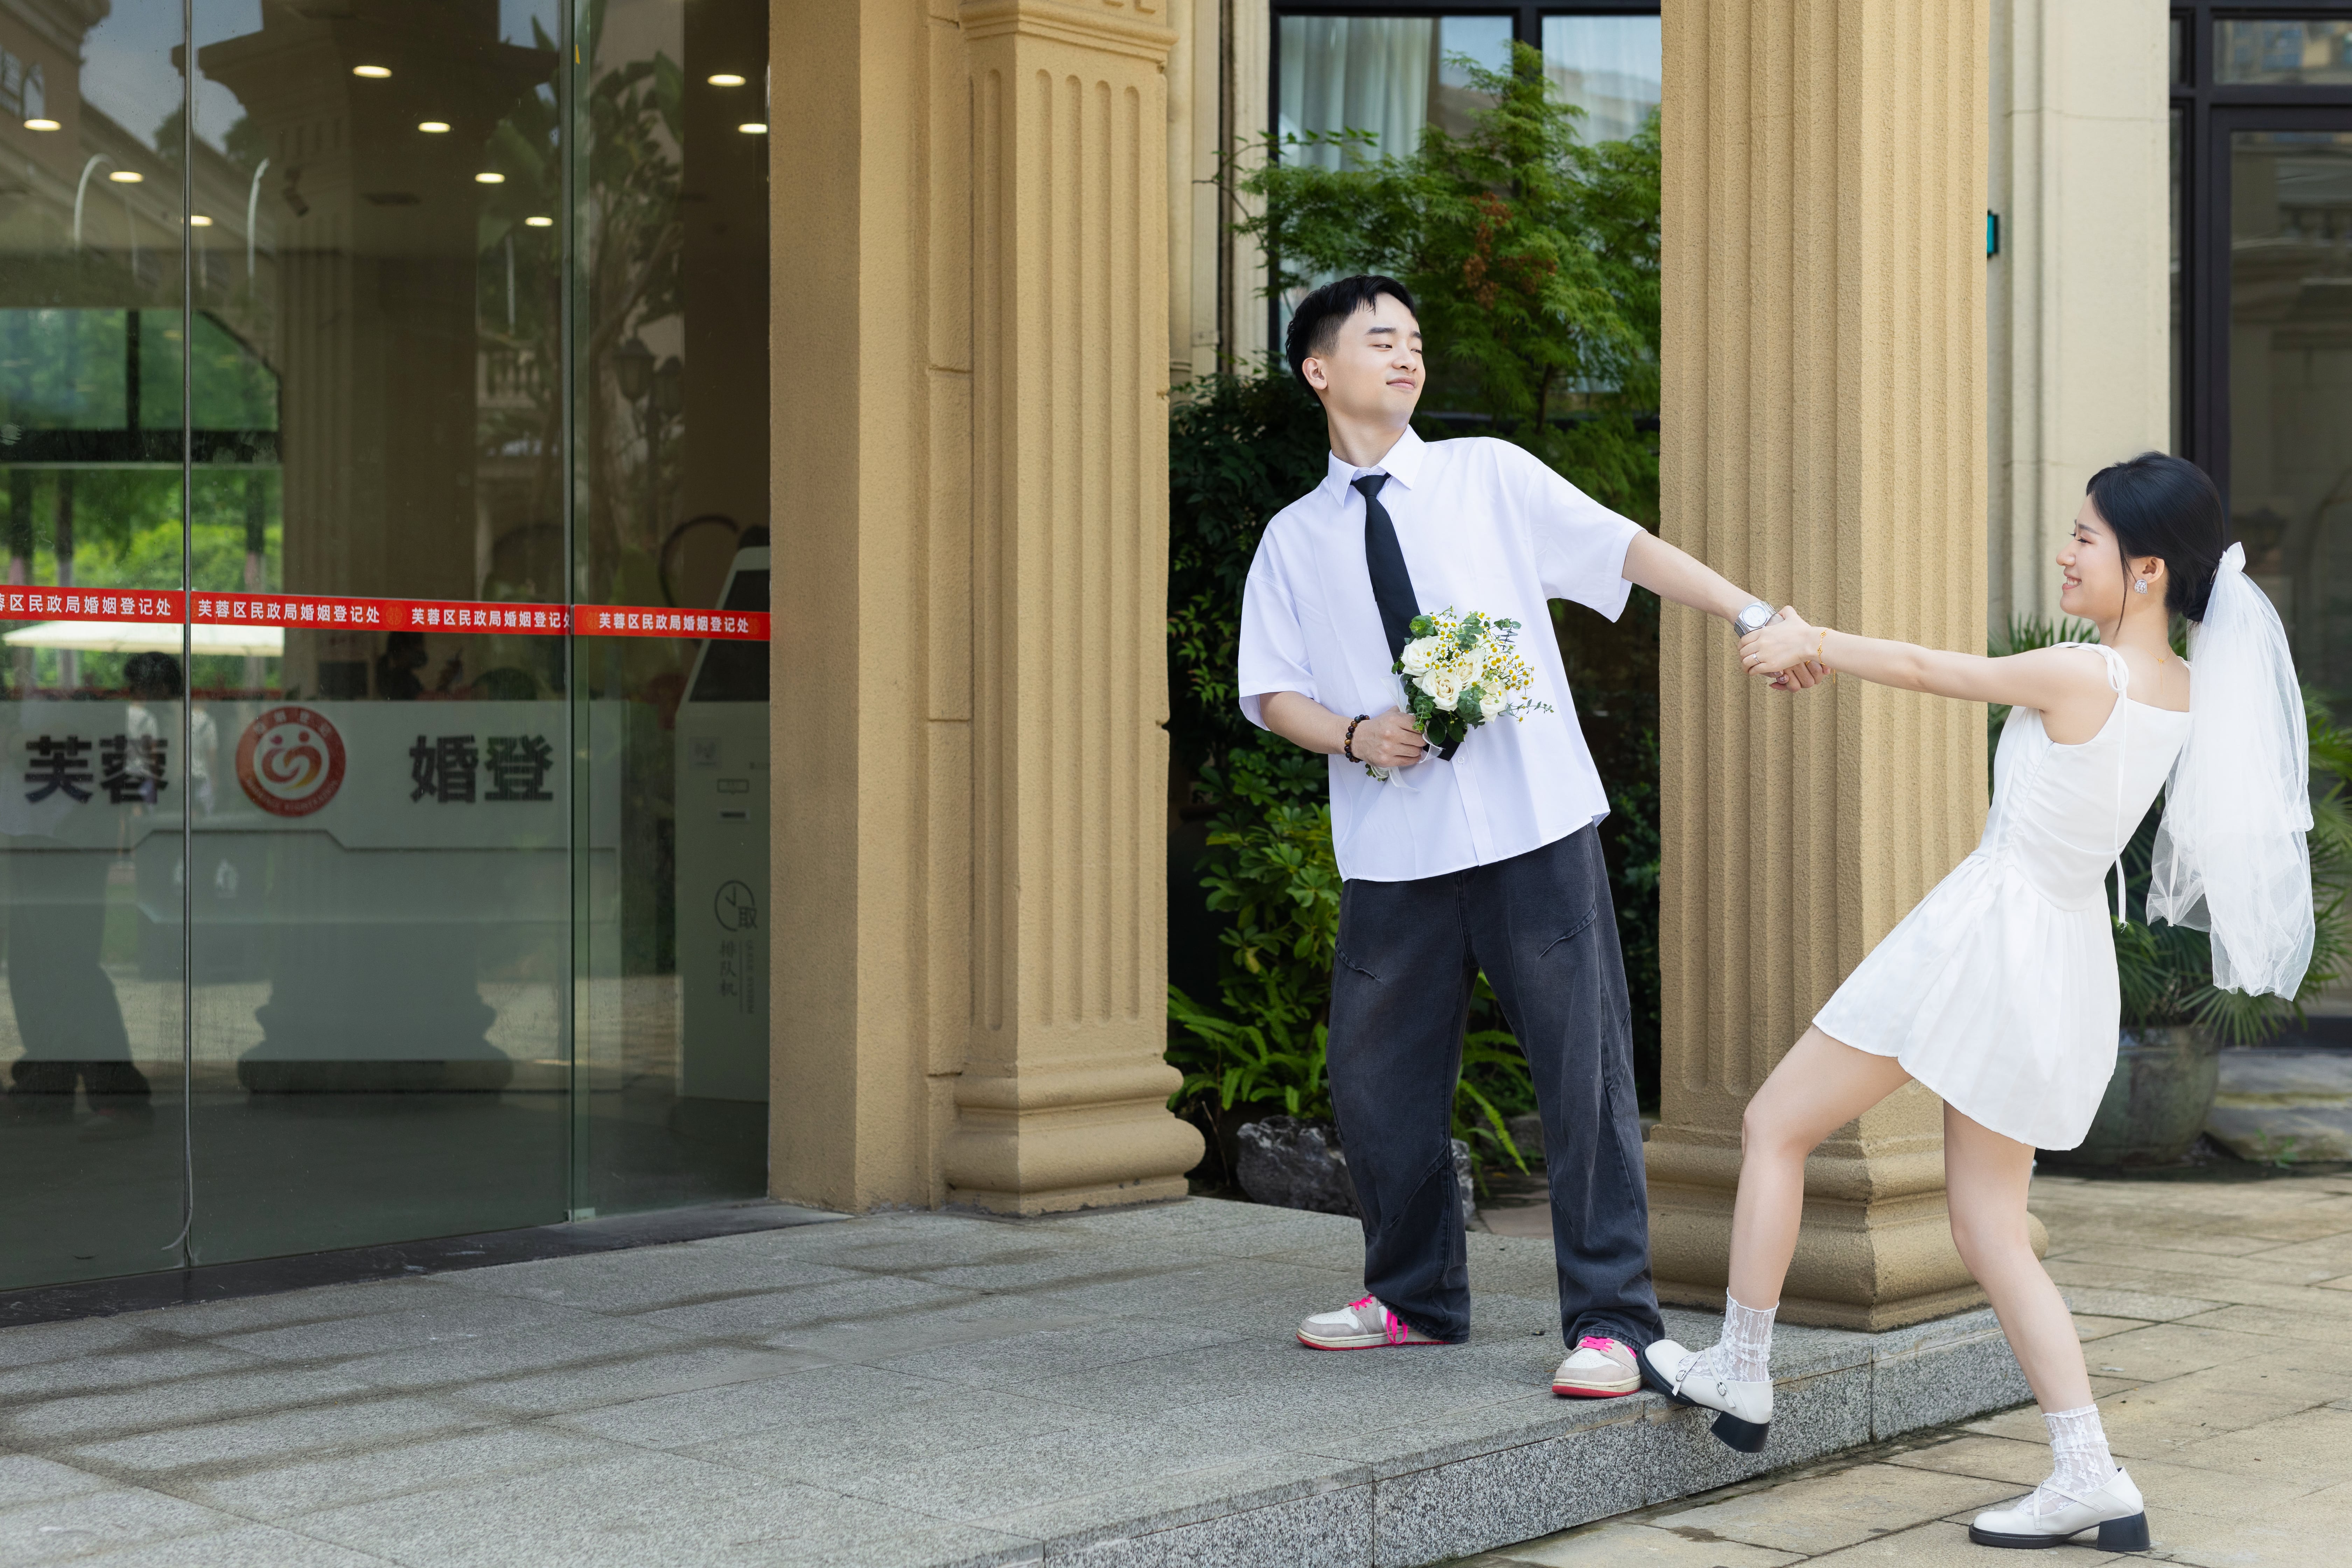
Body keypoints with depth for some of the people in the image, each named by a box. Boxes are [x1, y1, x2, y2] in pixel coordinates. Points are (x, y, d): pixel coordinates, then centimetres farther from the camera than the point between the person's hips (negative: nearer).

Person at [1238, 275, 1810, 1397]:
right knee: (1378, 1076, 9)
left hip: (1531, 823, -2)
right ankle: (1415, 1298, 29)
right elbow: (1271, 691, 10)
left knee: (1583, 1067, -5)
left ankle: (1611, 1320, 4)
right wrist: (1356, 736, -10)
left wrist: (1753, 613, -9)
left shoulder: (1488, 476, 8)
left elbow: (1625, 548, 1)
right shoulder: (1294, 541, 13)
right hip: (1392, 847, 3)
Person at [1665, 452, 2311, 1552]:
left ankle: (1739, 1374, 17)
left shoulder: (2077, 674, -17)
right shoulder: (2186, 691, 6)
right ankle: (2091, 1482, 6)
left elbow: (1924, 669, -4)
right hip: (2070, 965, 8)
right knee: (1991, 1235, 12)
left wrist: (1810, 645, 13)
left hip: (1985, 935, -8)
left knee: (1775, 1127, 9)